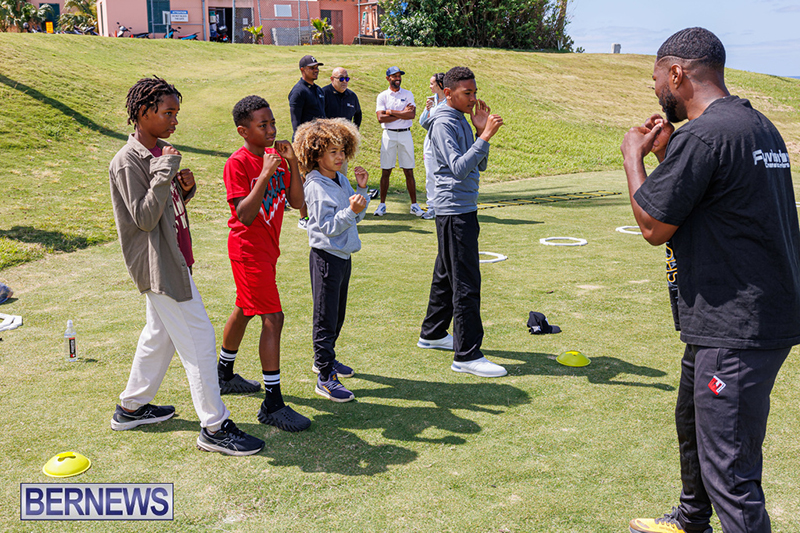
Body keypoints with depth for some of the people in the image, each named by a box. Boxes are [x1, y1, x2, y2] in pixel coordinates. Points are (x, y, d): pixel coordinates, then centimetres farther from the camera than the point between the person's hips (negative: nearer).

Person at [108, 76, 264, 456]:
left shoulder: (160, 152, 10)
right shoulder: (127, 162, -17)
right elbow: (145, 218, -22)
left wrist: (185, 189, -2)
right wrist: (164, 173, -25)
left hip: (172, 260, 10)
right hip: (158, 265, -10)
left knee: (160, 334, 21)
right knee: (199, 340, -7)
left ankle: (132, 408, 36)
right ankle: (214, 428, 1)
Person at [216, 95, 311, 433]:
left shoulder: (276, 157, 6)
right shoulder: (238, 164, -16)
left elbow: (297, 202, -1)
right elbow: (245, 215, -24)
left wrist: (292, 163, -12)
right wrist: (265, 174, -30)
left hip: (266, 247, 9)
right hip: (249, 249, -9)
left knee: (245, 310, 22)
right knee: (273, 318, -13)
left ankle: (224, 374, 42)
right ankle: (272, 403, -9)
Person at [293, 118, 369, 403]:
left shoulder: (341, 179, 8)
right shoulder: (316, 186, -17)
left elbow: (356, 216, 11)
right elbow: (328, 227, -21)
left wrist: (361, 189, 0)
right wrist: (350, 211, -33)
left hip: (343, 255, 9)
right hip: (326, 256, -9)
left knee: (337, 314, 20)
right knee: (326, 318, -4)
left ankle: (325, 358, 37)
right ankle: (325, 377, 1)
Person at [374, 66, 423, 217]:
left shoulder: (408, 94, 7)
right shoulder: (382, 96, 4)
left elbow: (412, 115, -9)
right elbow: (381, 118, -9)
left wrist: (391, 112, -10)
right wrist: (402, 113, -11)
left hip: (405, 134, 1)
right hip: (389, 135, 0)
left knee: (409, 171, 2)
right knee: (386, 171, 2)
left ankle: (414, 204, 8)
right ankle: (382, 204, 9)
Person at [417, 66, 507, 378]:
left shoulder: (462, 121, 16)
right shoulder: (444, 124, -13)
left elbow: (479, 166, 14)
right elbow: (458, 167, -25)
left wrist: (481, 132, 2)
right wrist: (485, 136, -29)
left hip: (464, 209, 10)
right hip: (454, 210, -10)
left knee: (447, 276, 19)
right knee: (466, 283, -10)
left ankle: (432, 334, 32)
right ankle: (467, 355, -7)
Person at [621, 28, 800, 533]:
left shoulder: (701, 135, -19)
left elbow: (654, 226, -14)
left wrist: (634, 155, -1)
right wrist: (665, 154, 17)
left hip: (736, 333, -11)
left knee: (730, 471, -7)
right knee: (694, 425, 28)